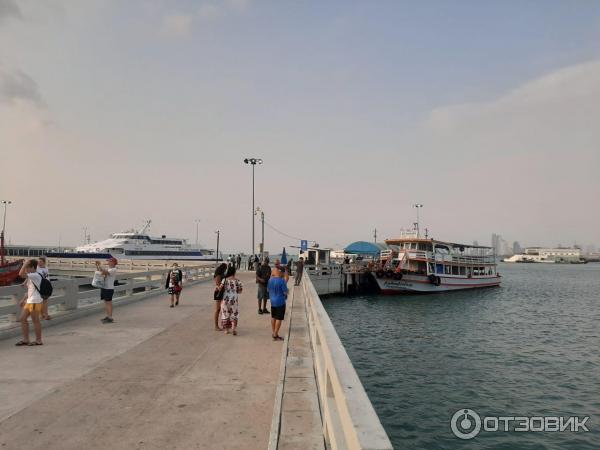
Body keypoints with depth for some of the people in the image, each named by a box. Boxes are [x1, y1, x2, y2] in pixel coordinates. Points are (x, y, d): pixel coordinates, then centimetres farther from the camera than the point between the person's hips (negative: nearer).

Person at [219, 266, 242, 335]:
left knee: (226, 314, 14)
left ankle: (226, 329, 19)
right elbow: (240, 291, -3)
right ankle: (234, 329, -5)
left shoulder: (224, 280, -8)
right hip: (234, 299, 0)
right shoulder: (237, 281, -8)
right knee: (234, 315, 10)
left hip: (225, 299, 1)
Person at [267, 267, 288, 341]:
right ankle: (275, 335, 3)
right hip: (280, 302, -7)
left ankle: (273, 332, 29)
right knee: (279, 318, 1)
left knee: (273, 317, 18)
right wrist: (285, 295, 5)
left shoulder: (270, 280, -1)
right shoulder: (282, 280, -19)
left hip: (272, 301, 7)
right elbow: (285, 292, -16)